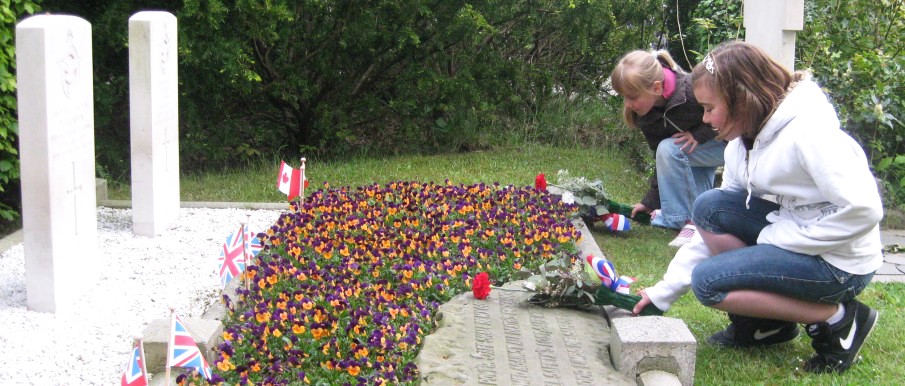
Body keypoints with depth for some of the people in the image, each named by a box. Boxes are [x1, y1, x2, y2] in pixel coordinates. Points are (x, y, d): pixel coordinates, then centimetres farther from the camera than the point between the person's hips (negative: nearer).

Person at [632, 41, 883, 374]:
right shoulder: (741, 145, 4)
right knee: (709, 207, -7)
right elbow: (716, 226, 8)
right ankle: (760, 323, 5)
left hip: (840, 262, -8)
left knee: (707, 281, -16)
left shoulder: (807, 132, -23)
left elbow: (863, 210, -29)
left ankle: (838, 319, -5)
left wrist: (779, 237, -19)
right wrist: (662, 293, 5)